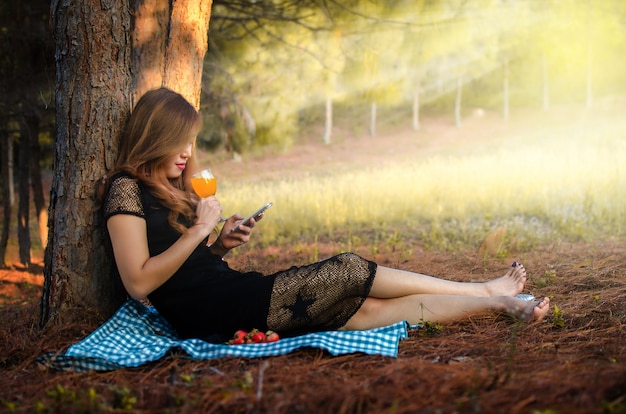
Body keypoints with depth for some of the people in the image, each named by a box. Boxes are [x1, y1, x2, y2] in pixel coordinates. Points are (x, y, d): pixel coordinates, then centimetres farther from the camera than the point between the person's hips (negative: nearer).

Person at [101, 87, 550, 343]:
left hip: (232, 295, 9)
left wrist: (219, 246, 3)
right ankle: (485, 290, 4)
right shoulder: (127, 189, -7)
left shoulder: (172, 188, 21)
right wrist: (200, 230, -14)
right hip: (212, 315, -9)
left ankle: (499, 302, 2)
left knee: (372, 308, 0)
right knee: (349, 271, -9)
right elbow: (139, 282, -16)